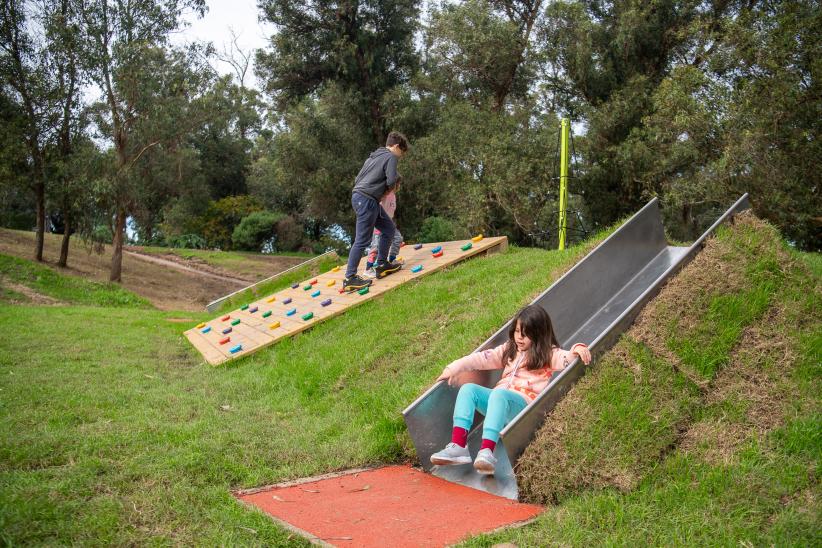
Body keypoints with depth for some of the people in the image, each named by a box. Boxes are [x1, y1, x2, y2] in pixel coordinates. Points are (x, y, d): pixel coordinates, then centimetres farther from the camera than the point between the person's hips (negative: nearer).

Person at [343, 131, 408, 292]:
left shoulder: (373, 157, 24)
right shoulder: (391, 157, -3)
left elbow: (357, 179, 22)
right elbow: (391, 181, -14)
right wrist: (389, 189, 10)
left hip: (359, 196, 10)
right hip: (367, 200, -10)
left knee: (389, 229, 17)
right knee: (362, 240, -9)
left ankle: (382, 265, 21)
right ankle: (350, 278, -8)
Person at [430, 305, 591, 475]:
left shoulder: (548, 354, 11)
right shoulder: (510, 350, 25)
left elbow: (567, 358, -5)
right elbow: (483, 358, 16)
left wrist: (578, 348, -26)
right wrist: (455, 368, 7)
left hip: (523, 405, -6)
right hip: (499, 402, 6)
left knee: (498, 394, -37)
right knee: (468, 389, -20)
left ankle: (486, 452, -53)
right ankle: (458, 446, -34)